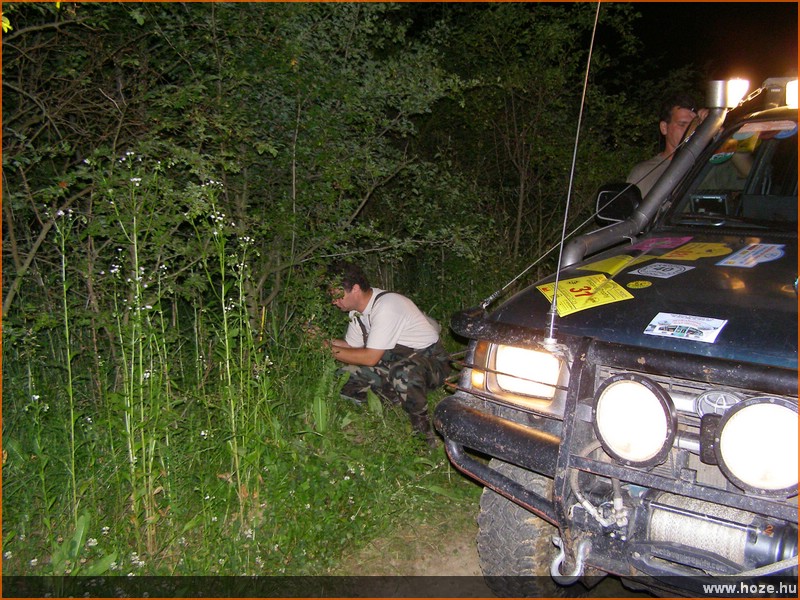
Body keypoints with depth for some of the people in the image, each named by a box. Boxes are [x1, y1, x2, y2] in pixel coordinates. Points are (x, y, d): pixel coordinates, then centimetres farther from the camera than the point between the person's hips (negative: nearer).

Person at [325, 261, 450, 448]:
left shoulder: (385, 306, -27)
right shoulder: (358, 308, 1)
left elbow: (371, 357, -27)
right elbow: (351, 346, 9)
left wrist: (330, 350, -20)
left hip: (430, 361, -8)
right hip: (398, 359, 8)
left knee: (402, 372, -40)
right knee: (348, 372, -8)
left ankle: (424, 432, -19)